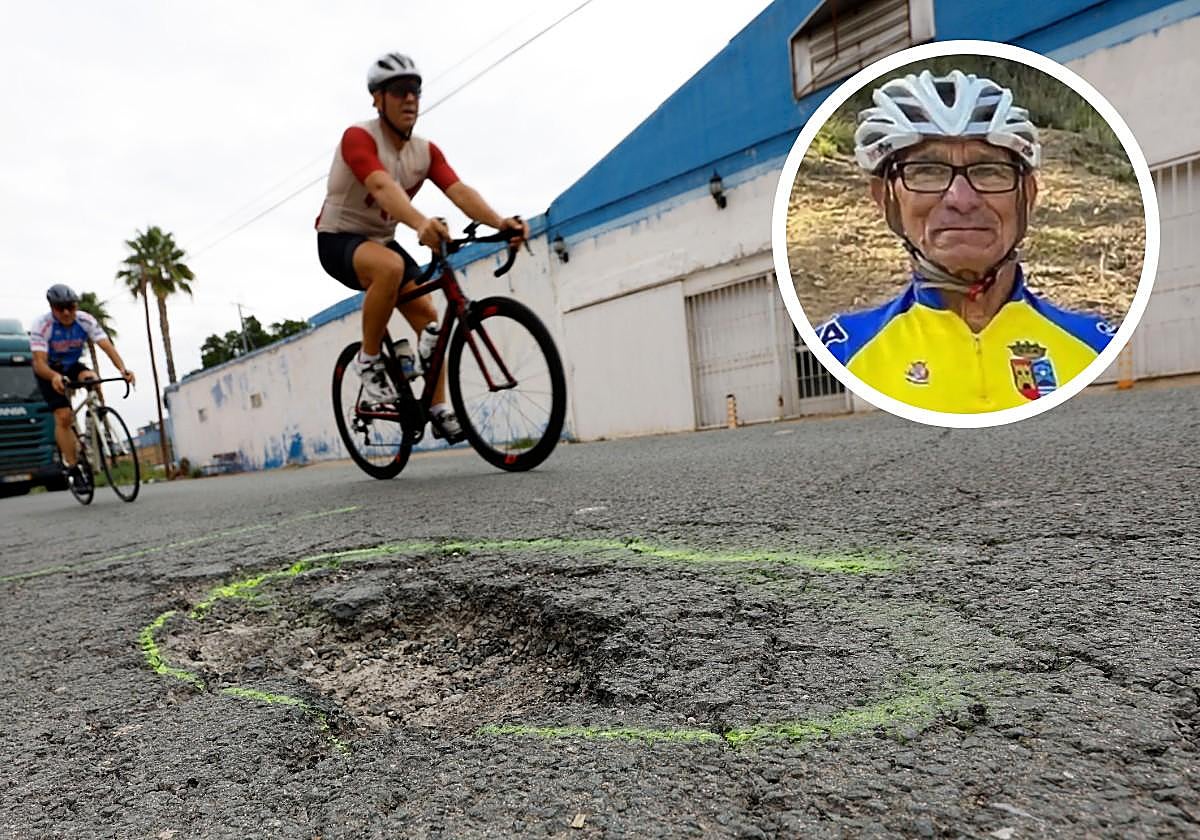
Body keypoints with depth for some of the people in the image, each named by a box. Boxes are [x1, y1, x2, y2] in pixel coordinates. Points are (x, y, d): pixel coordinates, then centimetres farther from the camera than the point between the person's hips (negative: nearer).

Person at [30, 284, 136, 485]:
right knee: (63, 417, -15)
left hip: (72, 366, 2)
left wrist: (123, 369, -49)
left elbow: (107, 346, -31)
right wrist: (54, 376, -56)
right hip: (49, 372, -2)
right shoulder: (41, 326, -27)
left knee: (91, 379, -33)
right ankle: (72, 468, -9)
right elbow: (39, 362, -34)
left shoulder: (86, 321, -21)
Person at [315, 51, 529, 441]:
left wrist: (500, 222, -40)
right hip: (339, 238, -6)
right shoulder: (358, 137, -21)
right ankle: (368, 361, -19)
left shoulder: (426, 151, -4)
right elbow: (382, 187, -41)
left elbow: (459, 191, -20)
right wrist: (420, 223, -61)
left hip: (382, 240, 6)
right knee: (391, 266, -38)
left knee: (429, 318, -7)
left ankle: (439, 410, 3)